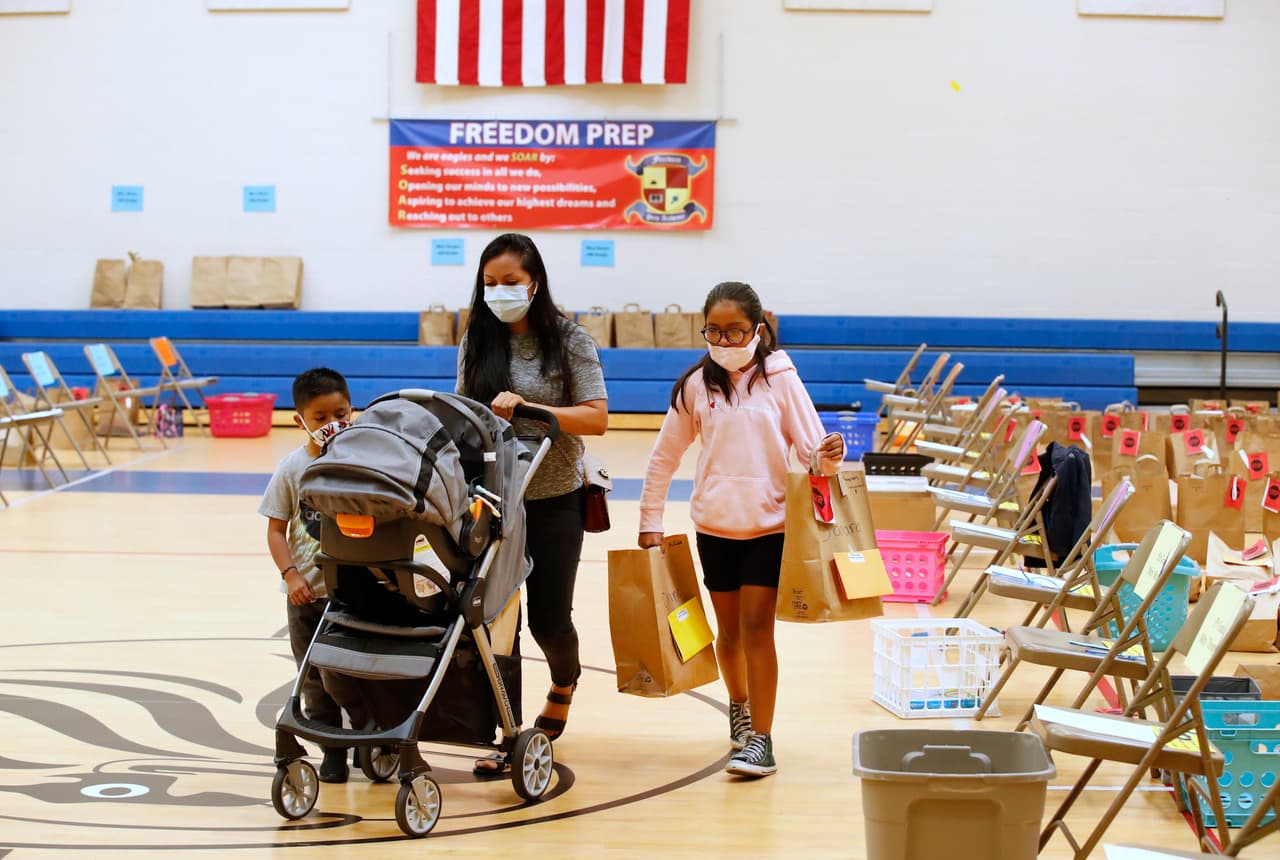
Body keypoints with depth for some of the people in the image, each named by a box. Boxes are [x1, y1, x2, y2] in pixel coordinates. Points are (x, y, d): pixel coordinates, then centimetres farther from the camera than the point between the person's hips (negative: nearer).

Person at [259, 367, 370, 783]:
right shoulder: (293, 467, -3)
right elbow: (276, 528, 1)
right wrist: (290, 574, -11)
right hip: (306, 591, 3)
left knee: (339, 672, -8)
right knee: (314, 679, 10)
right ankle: (333, 752, 23)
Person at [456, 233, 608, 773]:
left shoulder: (569, 340, -6)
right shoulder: (477, 342, 4)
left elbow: (596, 419, -12)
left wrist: (527, 408, -22)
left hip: (554, 502, -2)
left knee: (549, 618, 3)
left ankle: (564, 682, 36)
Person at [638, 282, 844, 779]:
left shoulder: (780, 379, -5)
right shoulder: (696, 386, -1)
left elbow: (810, 448, -4)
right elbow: (664, 458, 6)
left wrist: (829, 457, -27)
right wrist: (649, 522, 4)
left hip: (770, 524, -2)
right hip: (714, 526, 3)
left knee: (757, 626, -7)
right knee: (729, 628, 13)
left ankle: (760, 738, -2)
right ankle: (739, 705, 39)